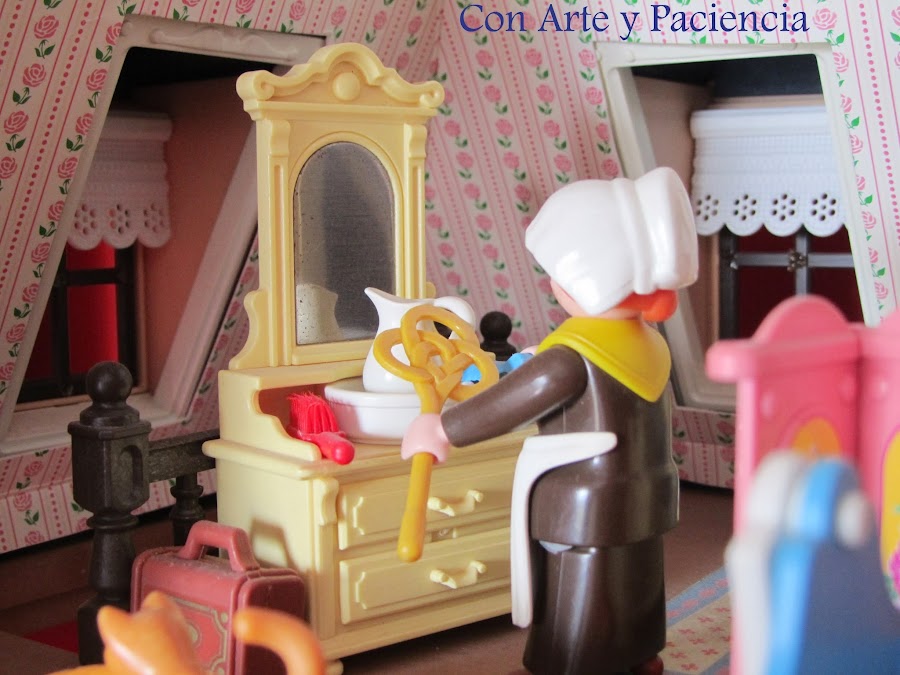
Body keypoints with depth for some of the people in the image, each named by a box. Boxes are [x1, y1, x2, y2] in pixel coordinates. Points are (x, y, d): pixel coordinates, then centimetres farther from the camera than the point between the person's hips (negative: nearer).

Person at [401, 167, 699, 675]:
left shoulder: (571, 357, -21)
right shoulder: (650, 344, 4)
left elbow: (506, 405, -13)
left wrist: (441, 429, 3)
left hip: (587, 524, -8)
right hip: (642, 516, 9)